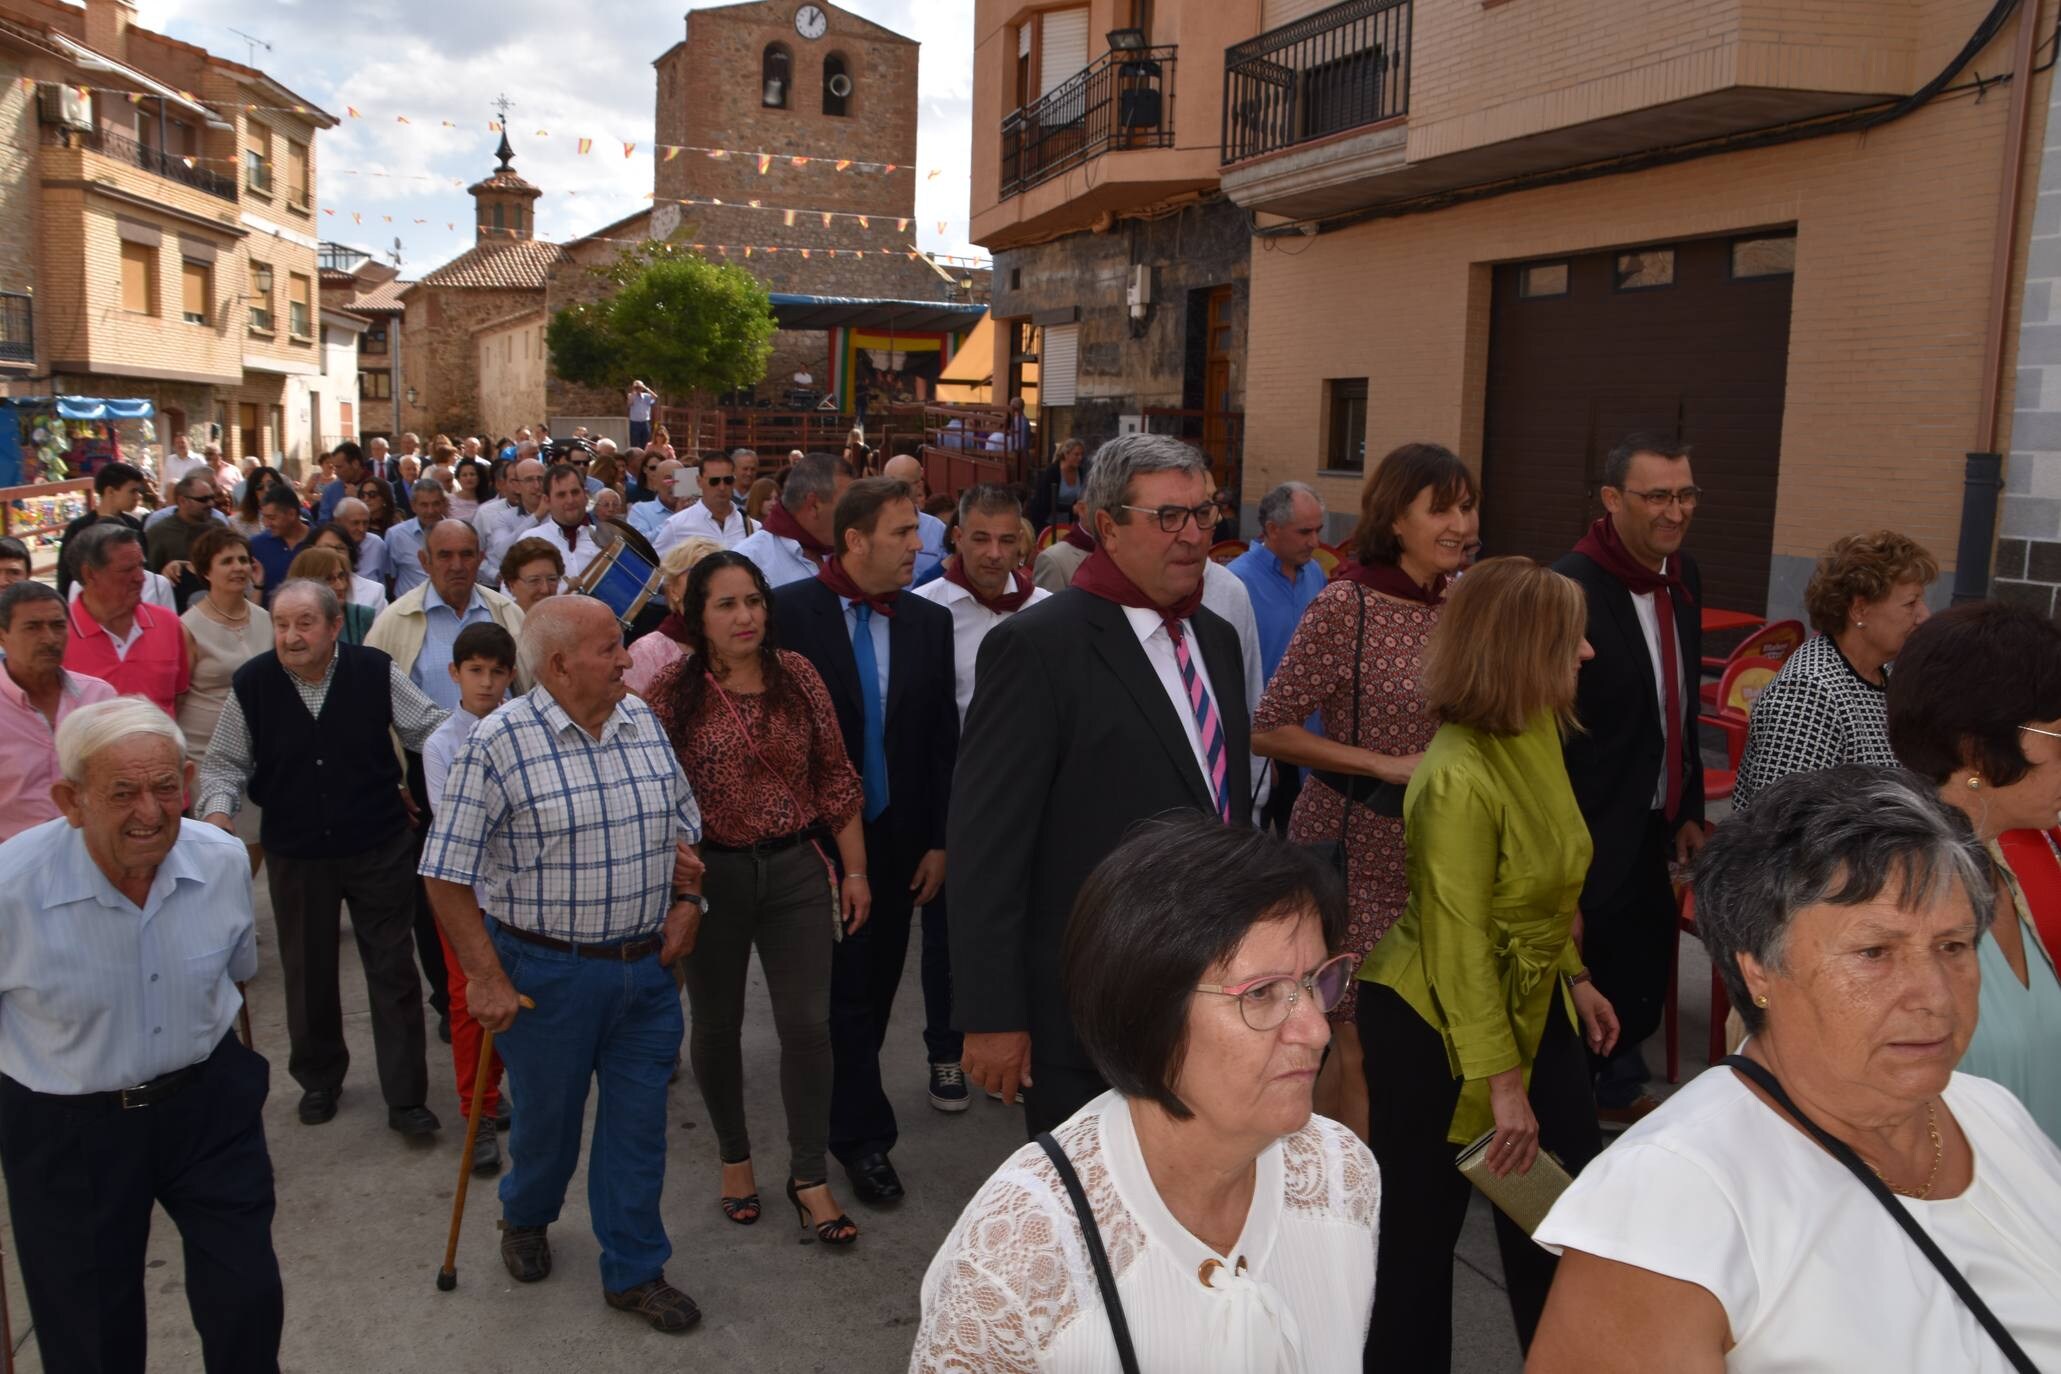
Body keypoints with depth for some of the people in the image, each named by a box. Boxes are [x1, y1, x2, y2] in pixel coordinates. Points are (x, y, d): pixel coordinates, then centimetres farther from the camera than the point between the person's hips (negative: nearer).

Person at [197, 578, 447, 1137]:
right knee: (308, 972, 15)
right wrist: (217, 809, -15)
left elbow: (430, 728, -2)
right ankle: (319, 1080, 37)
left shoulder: (376, 671, -10)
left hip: (378, 845, -1)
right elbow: (224, 763, 3)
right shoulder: (251, 683, -7)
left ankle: (405, 1097, 13)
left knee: (393, 970, 3)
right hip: (295, 854, 1)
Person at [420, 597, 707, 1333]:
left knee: (638, 1122, 11)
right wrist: (486, 978, -14)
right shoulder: (499, 741, -15)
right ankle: (524, 1218, 48)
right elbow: (448, 875, -13)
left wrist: (688, 899, -1)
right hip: (549, 971, -4)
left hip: (647, 966, 4)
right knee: (548, 1118, 16)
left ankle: (634, 1271, 29)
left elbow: (684, 827, 14)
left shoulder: (643, 722, 2)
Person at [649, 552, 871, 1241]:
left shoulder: (796, 674, -2)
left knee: (807, 1025, 0)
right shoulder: (673, 690, -7)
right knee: (717, 1024, 14)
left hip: (794, 868, 1)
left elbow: (835, 776, 2)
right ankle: (734, 1156, 36)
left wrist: (854, 869, 2)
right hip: (711, 873, -1)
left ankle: (810, 1177, 17)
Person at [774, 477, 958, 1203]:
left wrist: (937, 842, 3)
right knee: (844, 987, 4)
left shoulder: (929, 622, 2)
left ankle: (838, 1103, 35)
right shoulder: (789, 612, -11)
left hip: (897, 841, 4)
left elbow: (943, 739, 5)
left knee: (875, 985, 15)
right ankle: (864, 1134, 17)